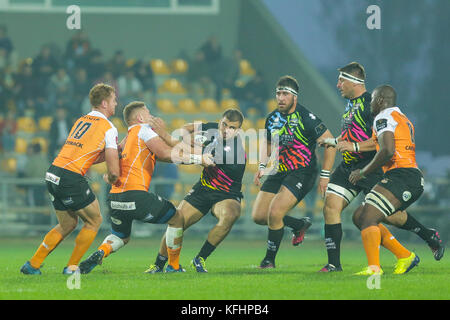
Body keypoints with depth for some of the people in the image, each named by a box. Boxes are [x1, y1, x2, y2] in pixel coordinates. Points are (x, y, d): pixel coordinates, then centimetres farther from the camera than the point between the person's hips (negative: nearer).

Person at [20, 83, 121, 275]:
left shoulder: (80, 121, 19)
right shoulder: (109, 128, -4)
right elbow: (114, 172, -7)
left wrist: (112, 152, 21)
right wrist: (111, 178, 16)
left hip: (53, 174, 8)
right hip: (71, 179, -8)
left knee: (67, 225, 21)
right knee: (94, 221, 12)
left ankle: (32, 265, 17)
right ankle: (72, 267, 10)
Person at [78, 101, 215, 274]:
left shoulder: (128, 139, 25)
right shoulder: (142, 130, 2)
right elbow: (166, 153, -11)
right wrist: (198, 158, -7)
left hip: (114, 199, 7)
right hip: (136, 195, -7)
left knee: (120, 237, 30)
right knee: (177, 219, 14)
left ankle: (100, 252, -2)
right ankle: (174, 266, 18)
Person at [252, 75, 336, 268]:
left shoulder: (306, 118, -14)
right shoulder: (272, 118, 6)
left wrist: (324, 176, -13)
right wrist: (262, 167, 8)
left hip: (302, 173, -7)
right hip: (279, 172, 7)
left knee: (274, 214, -20)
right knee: (258, 216, 1)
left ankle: (269, 260, -2)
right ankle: (300, 225, 25)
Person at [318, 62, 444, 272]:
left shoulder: (371, 104, -14)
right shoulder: (351, 104, 17)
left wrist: (355, 147, -26)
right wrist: (335, 141, 24)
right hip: (348, 168, 8)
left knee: (388, 215, -2)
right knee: (330, 207, -8)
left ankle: (430, 236, 23)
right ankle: (333, 263, -7)